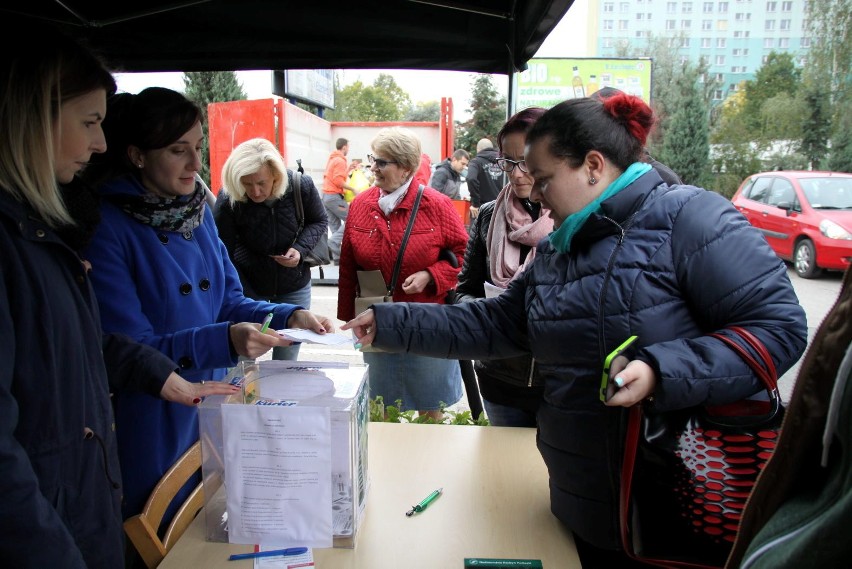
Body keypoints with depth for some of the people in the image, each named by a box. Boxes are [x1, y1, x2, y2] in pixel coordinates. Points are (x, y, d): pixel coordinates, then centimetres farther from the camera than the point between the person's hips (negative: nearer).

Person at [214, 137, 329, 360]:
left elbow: (319, 221, 0)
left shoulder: (302, 186, -18)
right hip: (248, 288, -1)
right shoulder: (227, 200, -23)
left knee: (286, 362, 10)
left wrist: (300, 248, -19)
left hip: (294, 287, 2)